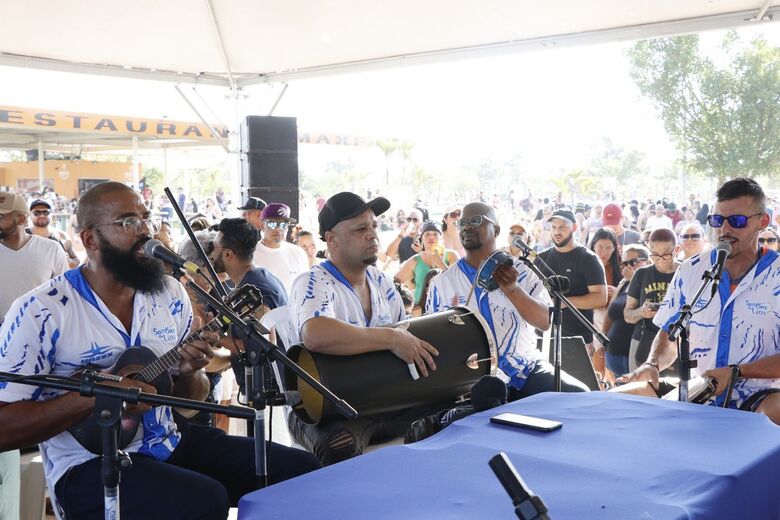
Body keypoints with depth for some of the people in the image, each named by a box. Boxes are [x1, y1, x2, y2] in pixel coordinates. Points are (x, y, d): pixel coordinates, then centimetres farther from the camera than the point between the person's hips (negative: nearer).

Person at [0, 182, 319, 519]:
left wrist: (190, 373, -10)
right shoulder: (42, 310, -12)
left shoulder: (171, 294, 6)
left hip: (172, 440, 6)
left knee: (300, 468, -7)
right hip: (92, 462, -5)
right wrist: (94, 395, -25)